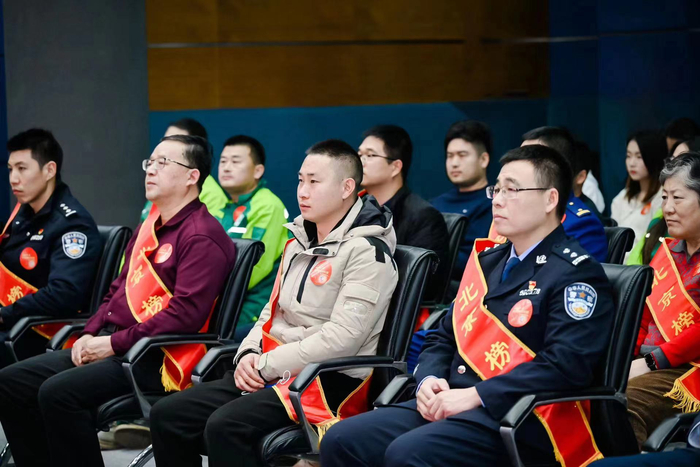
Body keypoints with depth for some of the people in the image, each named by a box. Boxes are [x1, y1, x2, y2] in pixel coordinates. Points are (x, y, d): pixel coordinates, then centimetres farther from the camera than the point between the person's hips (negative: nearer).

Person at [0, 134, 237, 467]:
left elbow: (186, 314, -20)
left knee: (59, 392, -29)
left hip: (154, 359, -10)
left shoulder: (202, 237, -10)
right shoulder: (149, 228, 20)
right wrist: (91, 334, 6)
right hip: (107, 344, 10)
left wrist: (115, 343, -18)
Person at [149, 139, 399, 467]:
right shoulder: (300, 241, 17)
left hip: (330, 381, -9)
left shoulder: (366, 252, -11)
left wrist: (267, 366, -15)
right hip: (271, 373, 9)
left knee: (225, 426, -32)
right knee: (167, 416, -6)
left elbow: (341, 339, -19)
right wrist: (248, 355, 1)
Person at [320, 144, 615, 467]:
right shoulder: (487, 260, 21)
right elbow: (446, 336, 24)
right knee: (341, 441, -10)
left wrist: (475, 396, -21)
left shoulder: (576, 274, -6)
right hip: (449, 404, 8)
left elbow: (566, 364, -19)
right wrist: (429, 380, 0)